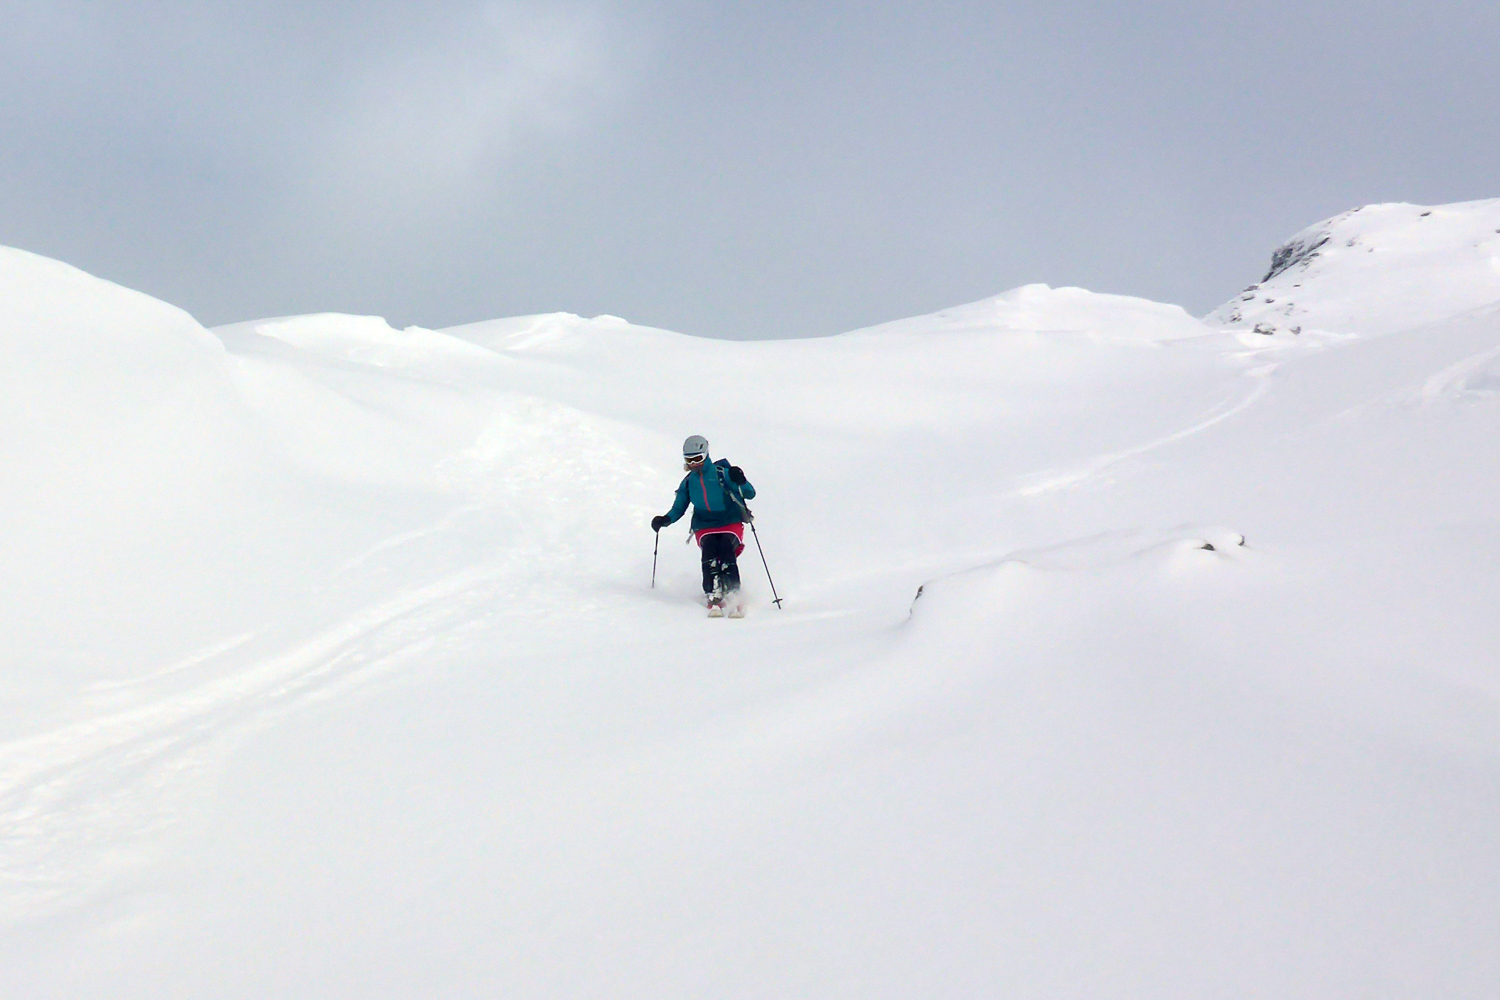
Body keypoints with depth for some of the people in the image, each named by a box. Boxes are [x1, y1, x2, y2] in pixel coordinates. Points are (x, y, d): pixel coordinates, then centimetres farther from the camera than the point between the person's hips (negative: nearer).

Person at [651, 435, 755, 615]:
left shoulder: (722, 473, -2)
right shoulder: (688, 482, 11)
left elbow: (750, 494, -6)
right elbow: (678, 509, 16)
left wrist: (740, 482, -27)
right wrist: (665, 519, -5)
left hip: (730, 523, -2)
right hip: (704, 527, 2)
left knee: (726, 550, -30)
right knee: (709, 549, -28)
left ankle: (733, 597, -31)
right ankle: (713, 596, -34)